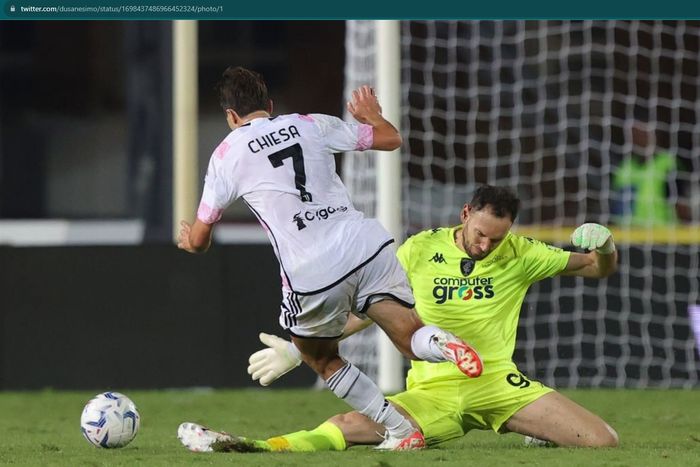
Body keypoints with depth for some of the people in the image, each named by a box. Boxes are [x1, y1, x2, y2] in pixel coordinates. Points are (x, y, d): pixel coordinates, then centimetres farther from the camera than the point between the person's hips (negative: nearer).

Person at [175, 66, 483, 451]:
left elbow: (198, 241, 14)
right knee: (412, 339, 7)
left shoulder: (226, 155, 7)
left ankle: (401, 431, 14)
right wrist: (371, 114, 44)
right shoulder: (311, 125, 13)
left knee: (321, 360, 23)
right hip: (366, 246, 2)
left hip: (312, 275, -2)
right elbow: (390, 139, 21)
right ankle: (441, 343, -31)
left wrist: (188, 238, 39)